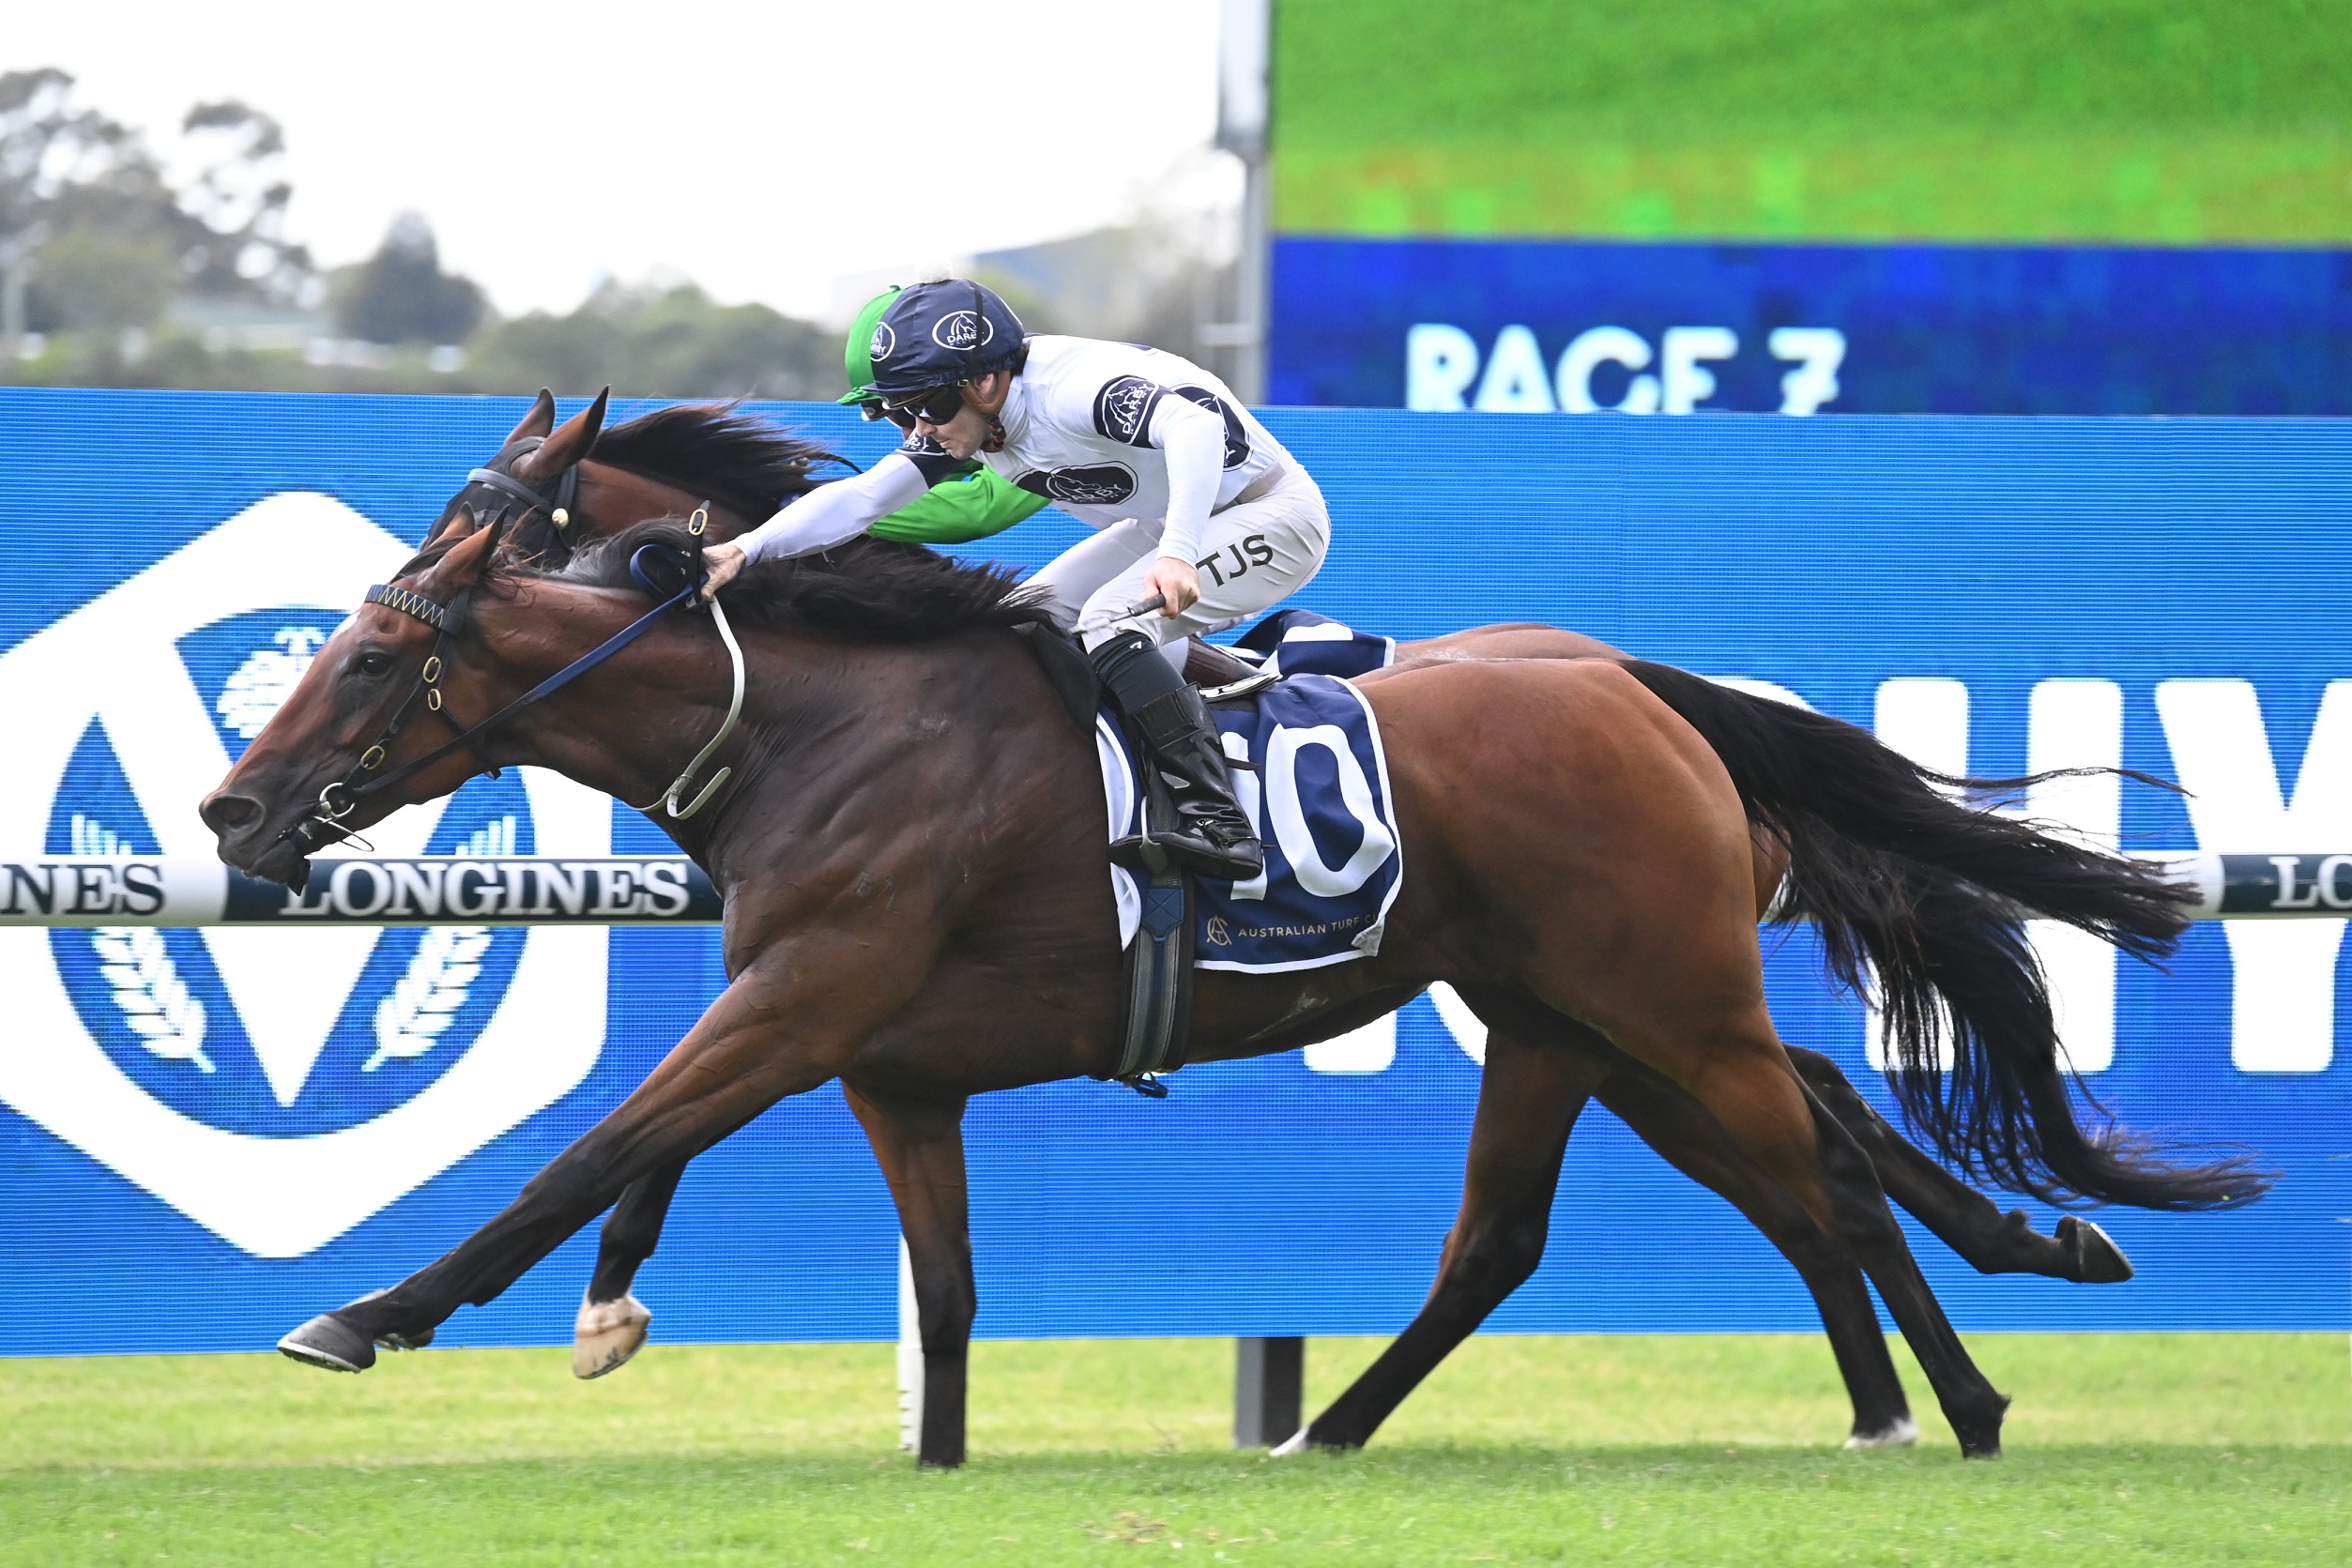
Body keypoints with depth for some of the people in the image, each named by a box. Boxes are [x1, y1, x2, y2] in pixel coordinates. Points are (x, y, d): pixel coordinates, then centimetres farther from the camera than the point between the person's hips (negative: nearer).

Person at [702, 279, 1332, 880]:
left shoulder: (1075, 386, -31)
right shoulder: (960, 415, -4)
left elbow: (1194, 424, -47)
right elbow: (862, 497, -8)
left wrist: (1178, 554, -60)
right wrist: (745, 550, -23)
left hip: (1275, 514, -10)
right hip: (1169, 527, 10)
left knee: (1108, 621, -27)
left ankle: (1218, 819, -31)